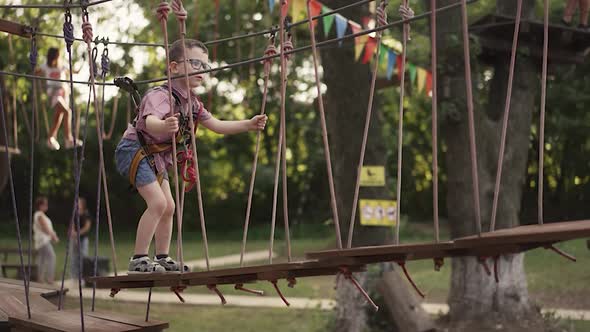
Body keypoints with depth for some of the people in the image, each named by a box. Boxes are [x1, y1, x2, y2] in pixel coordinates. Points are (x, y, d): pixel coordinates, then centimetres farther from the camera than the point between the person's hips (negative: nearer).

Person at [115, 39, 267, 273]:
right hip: (134, 149, -9)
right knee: (157, 203, -20)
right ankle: (139, 259, -15)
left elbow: (216, 125, 14)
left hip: (157, 156, 9)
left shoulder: (192, 103, 5)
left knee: (168, 206, 9)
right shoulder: (161, 95, -24)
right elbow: (150, 122, -44)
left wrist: (249, 125, 6)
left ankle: (162, 258, 20)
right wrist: (164, 126, -68)